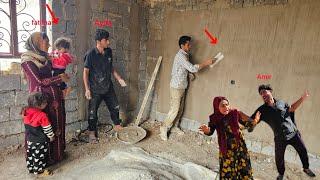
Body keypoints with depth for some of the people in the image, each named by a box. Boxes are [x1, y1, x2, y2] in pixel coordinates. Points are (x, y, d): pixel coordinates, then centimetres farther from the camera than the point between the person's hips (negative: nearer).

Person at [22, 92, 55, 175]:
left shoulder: (26, 112, -5)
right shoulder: (42, 115, -25)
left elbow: (27, 126, 10)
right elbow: (47, 128, -17)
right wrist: (51, 136, -2)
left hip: (29, 139, 7)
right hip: (40, 141, -7)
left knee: (30, 154, 21)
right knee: (39, 155, 8)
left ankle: (30, 168, 36)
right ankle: (39, 170, 21)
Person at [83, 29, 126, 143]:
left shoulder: (109, 51, 0)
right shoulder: (91, 54, -16)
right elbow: (86, 72, -13)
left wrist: (119, 79, 8)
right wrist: (87, 89, -16)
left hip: (108, 87, 5)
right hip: (95, 89, -5)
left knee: (115, 107, 14)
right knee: (93, 112, 6)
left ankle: (117, 126, 36)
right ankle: (92, 133, 25)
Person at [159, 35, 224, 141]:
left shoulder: (185, 55, 11)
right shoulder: (180, 56, -20)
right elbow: (192, 68, -27)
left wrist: (190, 74, 5)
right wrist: (206, 63, -19)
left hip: (182, 87, 9)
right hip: (176, 87, -9)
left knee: (180, 109, 14)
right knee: (174, 109, -6)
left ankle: (175, 126, 28)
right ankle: (164, 128, 7)